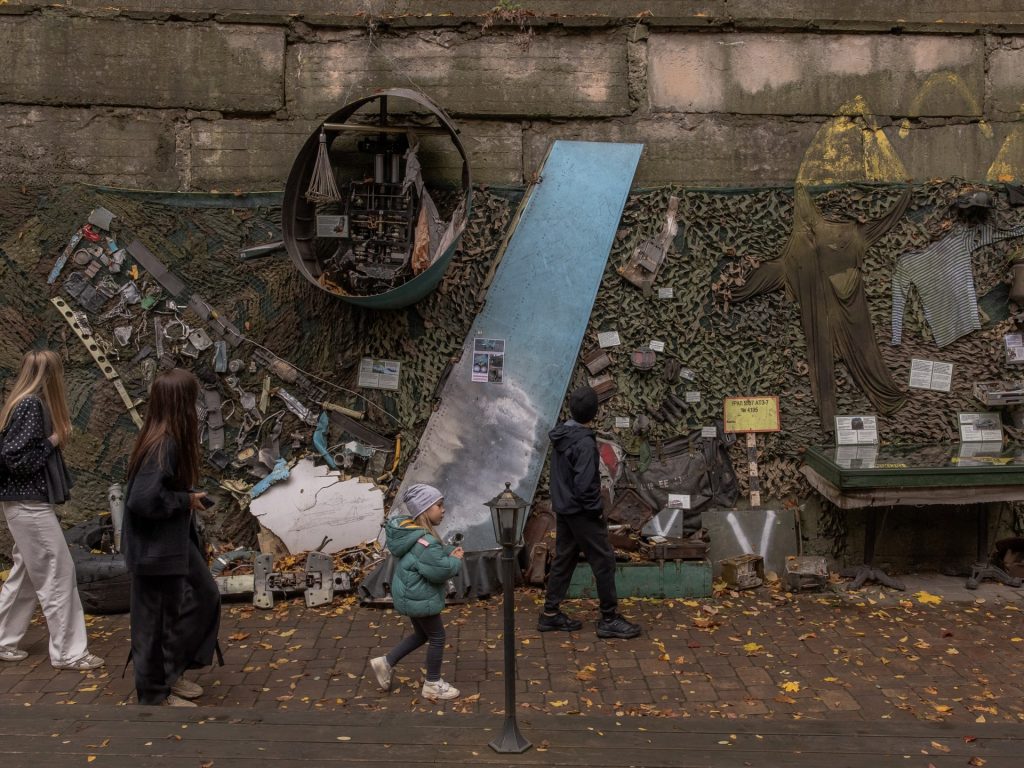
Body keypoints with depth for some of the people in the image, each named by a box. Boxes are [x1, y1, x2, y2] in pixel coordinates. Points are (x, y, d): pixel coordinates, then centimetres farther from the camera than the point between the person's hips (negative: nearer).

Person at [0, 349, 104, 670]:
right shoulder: (30, 406, -18)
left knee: (26, 573, 17)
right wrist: (53, 442, -12)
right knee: (58, 574, -4)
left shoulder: (30, 403, 12)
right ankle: (68, 652, 4)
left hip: (27, 502, 10)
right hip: (29, 503, -10)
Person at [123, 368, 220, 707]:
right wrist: (186, 500, -18)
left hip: (175, 543, 10)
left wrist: (188, 498, 2)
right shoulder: (164, 444, -25)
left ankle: (170, 671, 32)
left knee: (205, 596, 19)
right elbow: (144, 499, -30)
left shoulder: (169, 438, 4)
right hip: (155, 550, -10)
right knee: (157, 620, 5)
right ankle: (156, 694, 23)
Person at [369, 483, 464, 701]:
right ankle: (433, 685, 21)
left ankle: (385, 663, 28)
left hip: (411, 594, 10)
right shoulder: (424, 541, -28)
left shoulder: (413, 531, 5)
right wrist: (455, 560, -12)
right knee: (437, 637, 7)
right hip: (419, 597, -10)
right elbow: (439, 570, -29)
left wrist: (450, 553, -2)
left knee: (422, 634, 25)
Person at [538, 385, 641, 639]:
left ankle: (550, 613, 21)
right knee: (604, 561, 1)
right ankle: (609, 619, 7)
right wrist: (596, 510, -12)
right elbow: (584, 484, -26)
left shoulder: (560, 435, 5)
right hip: (581, 512, -9)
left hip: (563, 509, 9)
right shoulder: (584, 442, -22)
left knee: (563, 559, 16)